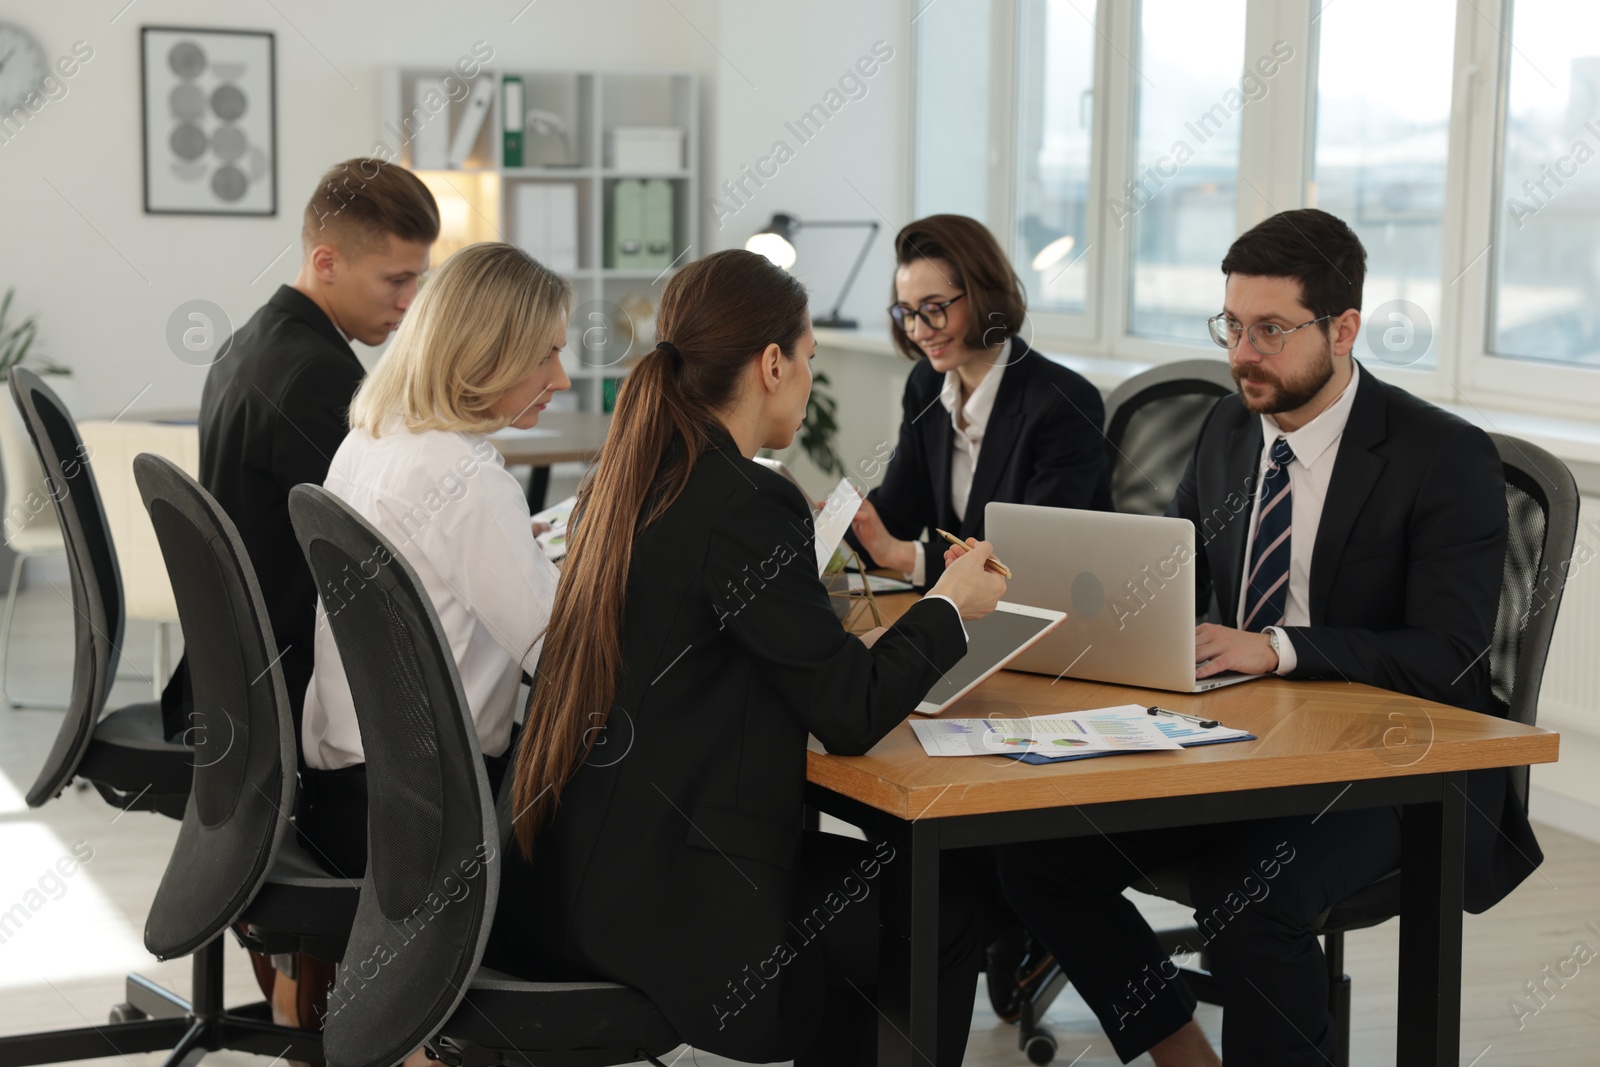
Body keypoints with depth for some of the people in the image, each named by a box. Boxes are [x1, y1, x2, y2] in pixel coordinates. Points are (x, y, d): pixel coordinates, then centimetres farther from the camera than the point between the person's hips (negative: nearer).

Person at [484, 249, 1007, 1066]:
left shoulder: (618, 484, 8)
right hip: (657, 902, -9)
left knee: (864, 877, 24)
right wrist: (948, 607, 2)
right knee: (939, 922, 9)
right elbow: (852, 713, -15)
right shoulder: (747, 504, -18)